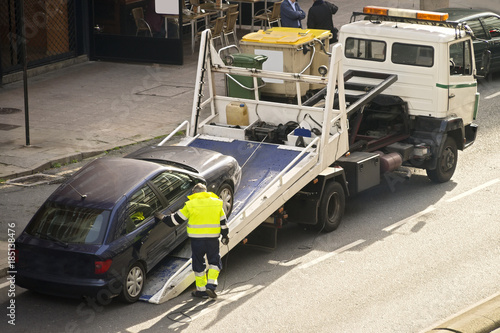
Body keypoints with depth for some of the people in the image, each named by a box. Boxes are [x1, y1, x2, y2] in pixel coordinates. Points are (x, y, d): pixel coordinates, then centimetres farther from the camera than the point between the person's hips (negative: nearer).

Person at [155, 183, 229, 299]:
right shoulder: (216, 203, 6)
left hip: (197, 238, -1)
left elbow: (176, 219, 3)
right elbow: (223, 222, 11)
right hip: (213, 238, 2)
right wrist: (225, 236, 23)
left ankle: (201, 289, 14)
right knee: (214, 261, 14)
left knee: (198, 264, 11)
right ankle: (211, 285, -3)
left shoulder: (190, 204, -2)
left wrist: (163, 217, 19)